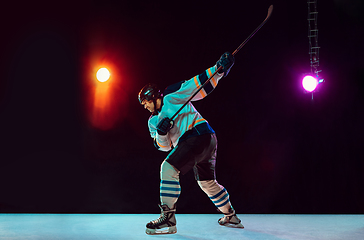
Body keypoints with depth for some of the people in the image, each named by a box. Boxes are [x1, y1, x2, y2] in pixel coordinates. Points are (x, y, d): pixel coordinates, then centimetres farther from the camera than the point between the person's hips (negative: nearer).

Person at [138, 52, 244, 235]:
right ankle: (231, 218, 37)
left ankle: (168, 219, -22)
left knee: (169, 168, -19)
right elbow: (163, 146, 10)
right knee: (207, 182, 21)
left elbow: (201, 84, -4)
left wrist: (219, 68, -17)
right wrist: (161, 132, -11)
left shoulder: (172, 96, 1)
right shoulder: (153, 121, 21)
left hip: (200, 134, -9)